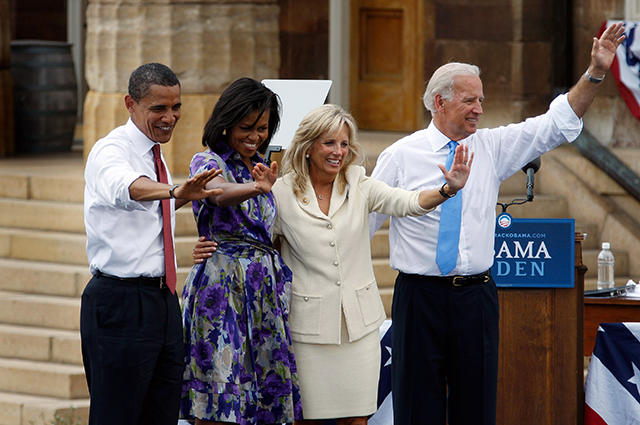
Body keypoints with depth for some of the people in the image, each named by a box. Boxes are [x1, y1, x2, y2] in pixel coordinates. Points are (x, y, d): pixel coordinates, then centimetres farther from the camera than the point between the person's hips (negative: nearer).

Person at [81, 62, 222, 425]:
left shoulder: (155, 157, 15)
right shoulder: (110, 151, -11)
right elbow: (126, 188, -36)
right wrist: (175, 191, -53)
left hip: (163, 300, 8)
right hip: (120, 302, -8)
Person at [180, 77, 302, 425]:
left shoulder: (261, 167, 16)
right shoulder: (208, 162, -5)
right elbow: (220, 193, -31)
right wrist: (257, 188, -49)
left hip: (265, 287, 7)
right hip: (223, 286, -7)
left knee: (257, 396, 3)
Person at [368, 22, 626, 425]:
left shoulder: (492, 147, 6)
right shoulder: (401, 156, -1)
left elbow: (559, 123, 4)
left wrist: (596, 73, -6)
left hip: (476, 296, 3)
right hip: (420, 296, -3)